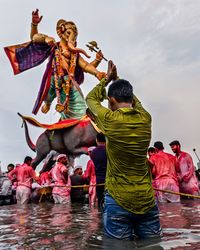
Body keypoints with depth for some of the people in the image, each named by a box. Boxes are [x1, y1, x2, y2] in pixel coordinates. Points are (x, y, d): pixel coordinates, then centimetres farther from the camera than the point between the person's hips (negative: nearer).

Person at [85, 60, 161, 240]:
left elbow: (91, 98, 9)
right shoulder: (145, 118, -1)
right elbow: (134, 100, 23)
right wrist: (116, 79, 29)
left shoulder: (110, 119, -12)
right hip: (147, 199, 4)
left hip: (118, 200, -4)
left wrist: (107, 78, 18)